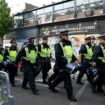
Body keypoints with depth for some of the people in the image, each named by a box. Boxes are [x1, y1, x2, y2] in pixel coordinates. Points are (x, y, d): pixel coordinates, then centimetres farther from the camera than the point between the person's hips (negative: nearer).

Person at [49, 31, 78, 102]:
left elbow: (71, 54, 20)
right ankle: (70, 95, 4)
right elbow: (58, 56, -22)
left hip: (68, 64, 8)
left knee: (61, 77, 19)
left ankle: (51, 86, 38)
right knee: (67, 79, -6)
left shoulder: (69, 44, 15)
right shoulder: (58, 45, -11)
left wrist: (75, 60, 3)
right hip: (62, 65, -8)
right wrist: (66, 61, -28)